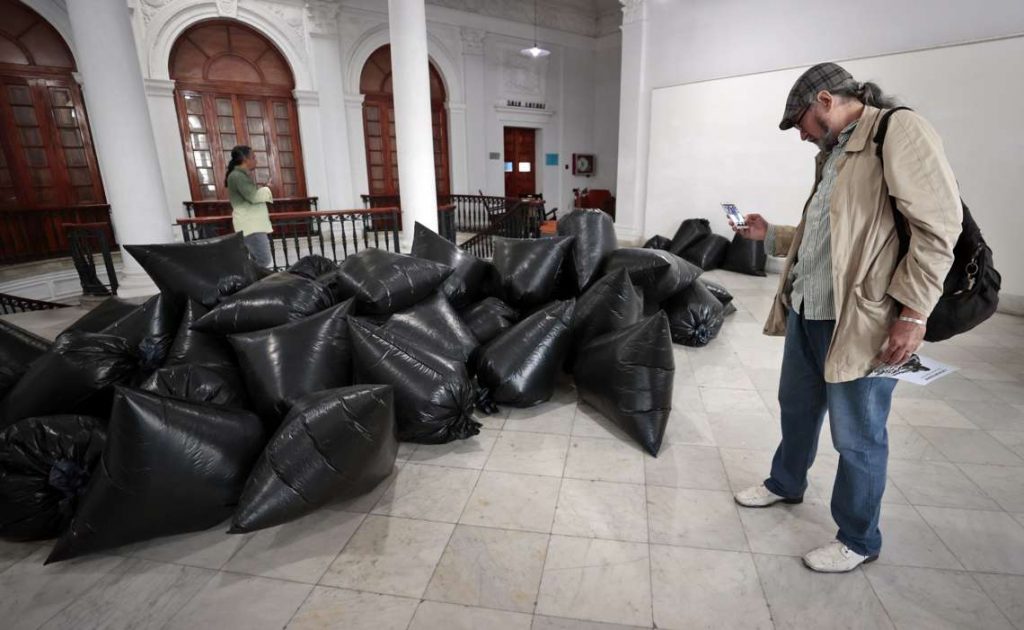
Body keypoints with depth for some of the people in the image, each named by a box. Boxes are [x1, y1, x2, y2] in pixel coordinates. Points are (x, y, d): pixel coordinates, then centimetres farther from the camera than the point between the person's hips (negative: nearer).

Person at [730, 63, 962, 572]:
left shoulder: (899, 131, -10)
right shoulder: (832, 154, 17)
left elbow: (938, 226, -17)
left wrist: (912, 312, -20)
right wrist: (770, 235, 18)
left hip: (860, 323, -8)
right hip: (806, 314, 9)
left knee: (857, 439, 6)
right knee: (796, 409, 22)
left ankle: (858, 539, 26)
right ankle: (785, 484, 44)